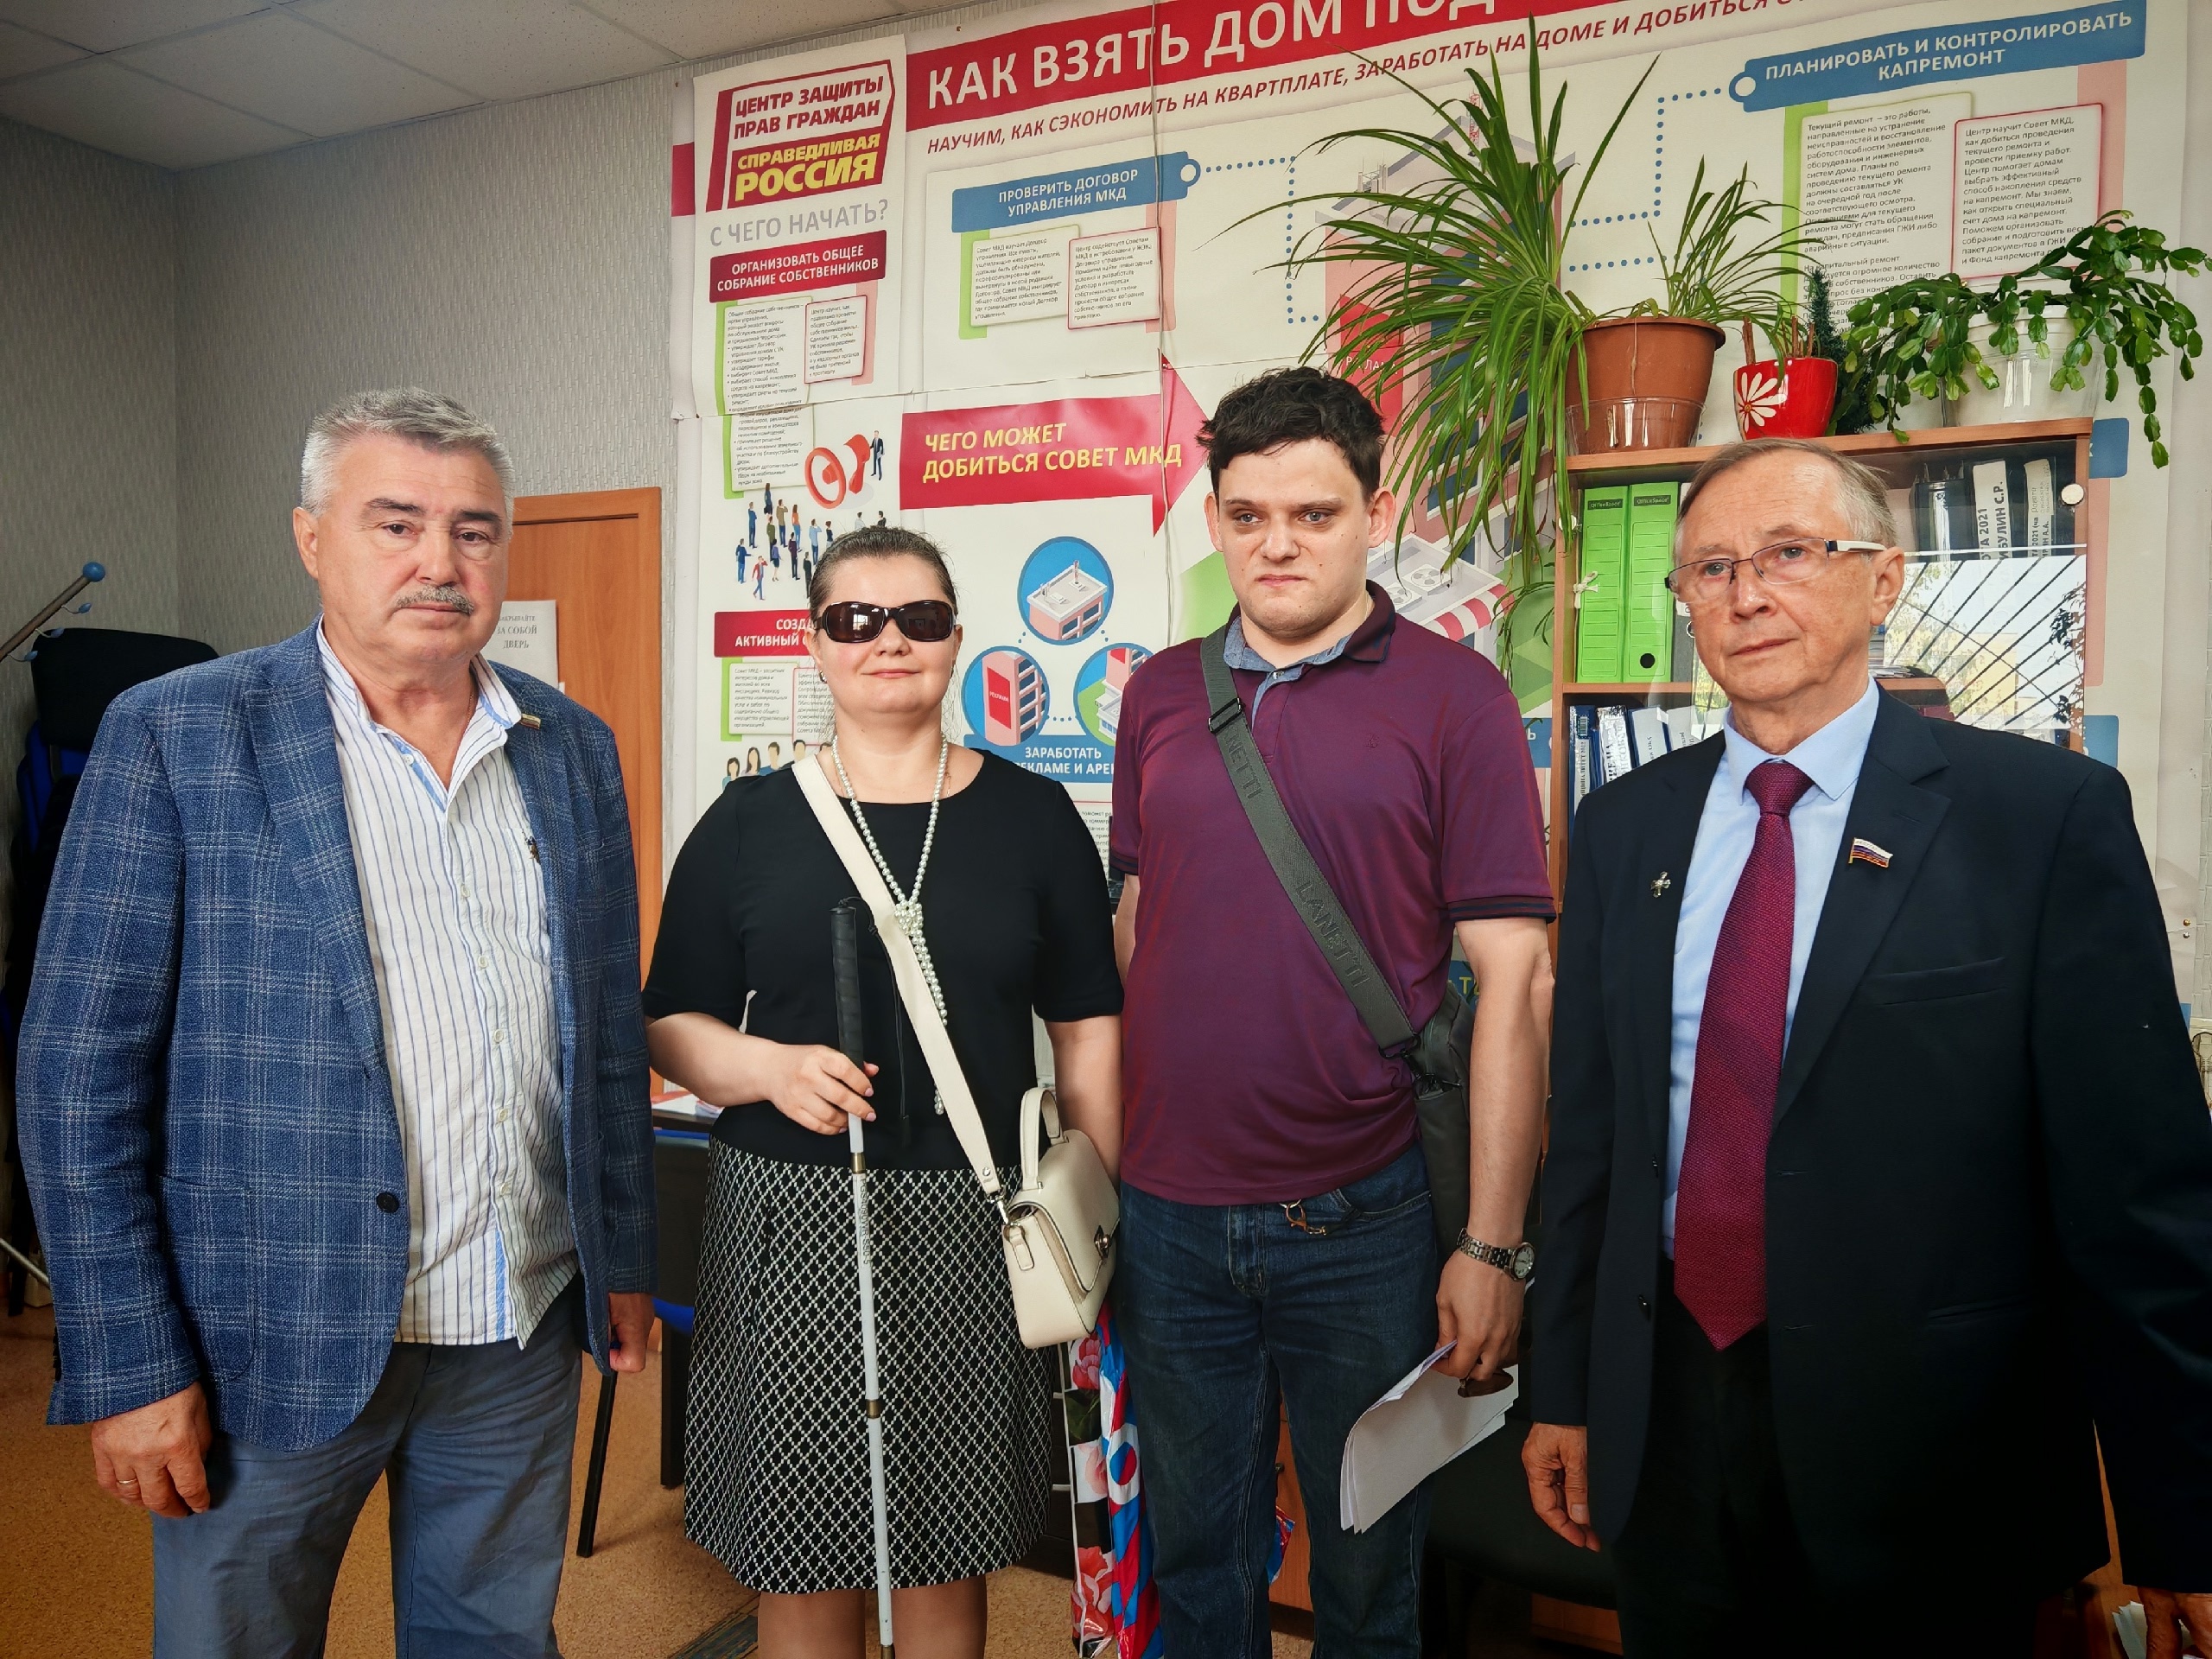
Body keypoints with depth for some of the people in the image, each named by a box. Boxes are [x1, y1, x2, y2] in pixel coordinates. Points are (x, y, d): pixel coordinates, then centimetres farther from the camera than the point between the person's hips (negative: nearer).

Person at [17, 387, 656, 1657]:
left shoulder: (576, 747, 5)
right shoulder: (173, 736, -8)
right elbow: (81, 1069, -8)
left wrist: (625, 1260, 11)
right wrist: (131, 1363, -10)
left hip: (523, 1328, 4)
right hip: (275, 1338, -3)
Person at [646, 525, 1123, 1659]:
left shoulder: (1032, 817, 3)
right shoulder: (749, 824, 3)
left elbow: (1087, 1032, 5)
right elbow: (672, 1028, 5)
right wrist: (773, 1068, -16)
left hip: (971, 1225, 1)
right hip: (791, 1222, 0)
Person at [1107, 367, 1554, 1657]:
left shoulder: (1453, 696, -7)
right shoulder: (1160, 695, 6)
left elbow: (1514, 977, -9)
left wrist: (1492, 1243, -12)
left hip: (1361, 1222, -3)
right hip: (1168, 1217, 4)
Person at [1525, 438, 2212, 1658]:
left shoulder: (2046, 813, -8)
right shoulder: (1623, 826, 3)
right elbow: (1588, 1132, 6)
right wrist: (1563, 1391, 9)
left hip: (1931, 1460, -3)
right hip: (1665, 1415, 4)